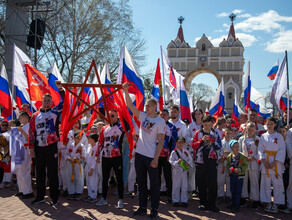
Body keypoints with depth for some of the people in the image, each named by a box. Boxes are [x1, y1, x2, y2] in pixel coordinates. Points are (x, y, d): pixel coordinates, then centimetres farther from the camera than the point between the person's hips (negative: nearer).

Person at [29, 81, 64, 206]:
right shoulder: (35, 116, 10)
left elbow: (64, 102, -8)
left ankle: (55, 197, 10)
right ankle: (40, 196, 23)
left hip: (51, 147, -3)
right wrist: (31, 147, 5)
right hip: (39, 148, 3)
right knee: (40, 173, 11)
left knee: (52, 173, 2)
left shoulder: (55, 112, 4)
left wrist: (60, 89, -18)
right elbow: (31, 132, 10)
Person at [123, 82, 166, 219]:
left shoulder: (160, 122, -8)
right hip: (139, 154, 6)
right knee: (141, 182, 14)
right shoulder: (143, 116, 7)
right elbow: (130, 105, 4)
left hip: (151, 157, -6)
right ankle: (142, 207, 26)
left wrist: (156, 159, -16)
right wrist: (126, 91, -7)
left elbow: (161, 141, -11)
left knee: (154, 184, 4)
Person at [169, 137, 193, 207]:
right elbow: (171, 161, -9)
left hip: (184, 171, 3)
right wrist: (177, 162, -23)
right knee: (176, 186, 5)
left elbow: (190, 159, 10)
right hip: (176, 171, -3)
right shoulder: (174, 152, -7)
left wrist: (188, 163, -9)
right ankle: (176, 201, 15)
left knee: (184, 186, 7)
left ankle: (184, 201, 17)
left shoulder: (186, 151, 5)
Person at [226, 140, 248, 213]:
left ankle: (237, 206, 5)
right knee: (232, 191, 14)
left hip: (240, 176, -4)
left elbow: (245, 165, -7)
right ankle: (233, 204, 31)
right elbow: (227, 165, 10)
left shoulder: (242, 156, -9)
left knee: (238, 191, -1)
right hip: (232, 176, 4)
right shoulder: (229, 156, 1)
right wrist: (229, 168, -11)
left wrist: (239, 169, -22)